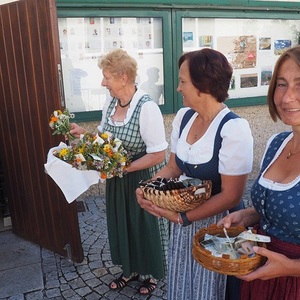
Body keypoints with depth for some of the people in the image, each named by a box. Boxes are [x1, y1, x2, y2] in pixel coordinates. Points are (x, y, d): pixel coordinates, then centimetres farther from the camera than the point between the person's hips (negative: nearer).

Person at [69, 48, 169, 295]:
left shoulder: (147, 108, -25)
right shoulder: (110, 102, -2)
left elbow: (158, 155, -24)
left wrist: (123, 168, -23)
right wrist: (83, 134, -6)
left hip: (143, 180, -7)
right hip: (117, 179, 7)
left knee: (146, 227, 14)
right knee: (122, 224, 22)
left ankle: (151, 273, 41)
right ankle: (131, 269, 48)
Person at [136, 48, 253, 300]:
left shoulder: (234, 129, -23)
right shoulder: (183, 116, -2)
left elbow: (231, 196, -21)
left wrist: (182, 218, -24)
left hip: (215, 224, -6)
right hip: (182, 217, 6)